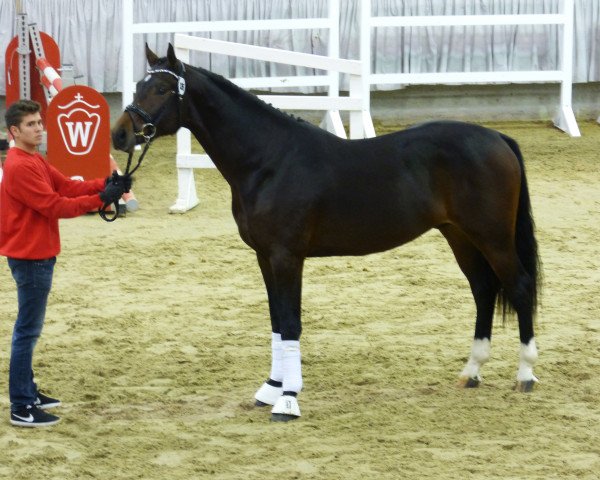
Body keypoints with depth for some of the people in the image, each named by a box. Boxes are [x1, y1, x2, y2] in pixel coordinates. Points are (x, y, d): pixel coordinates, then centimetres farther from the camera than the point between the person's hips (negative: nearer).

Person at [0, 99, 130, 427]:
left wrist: (104, 185, -5)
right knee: (28, 331, -7)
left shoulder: (35, 161, 13)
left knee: (29, 329, 16)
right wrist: (99, 199, -20)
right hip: (30, 258, -10)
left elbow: (67, 186, 10)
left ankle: (27, 393, 24)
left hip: (38, 255, 10)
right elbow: (54, 205, -21)